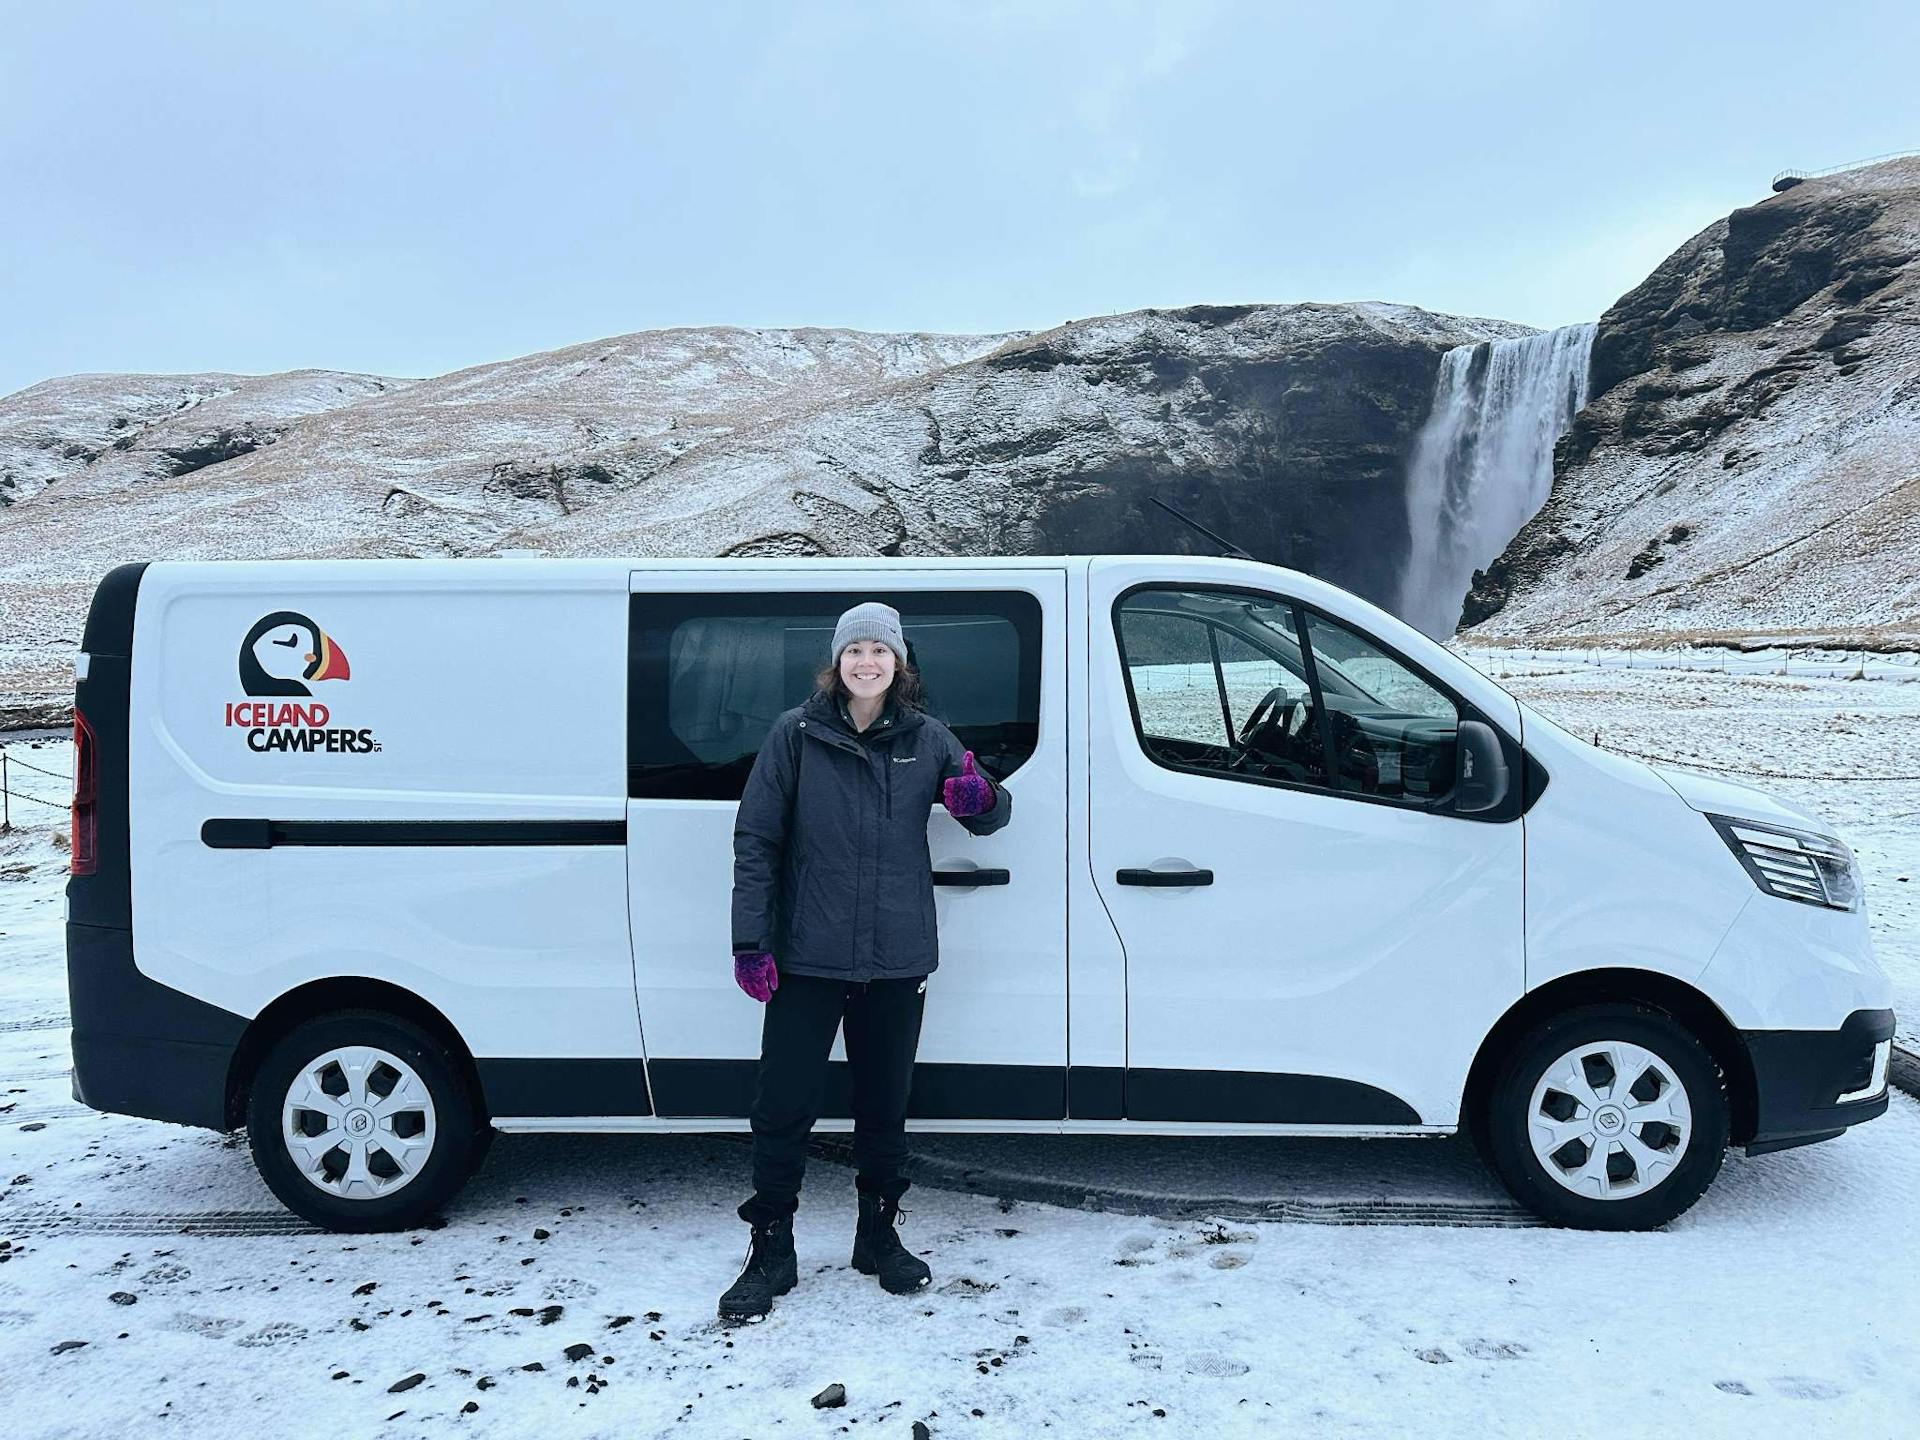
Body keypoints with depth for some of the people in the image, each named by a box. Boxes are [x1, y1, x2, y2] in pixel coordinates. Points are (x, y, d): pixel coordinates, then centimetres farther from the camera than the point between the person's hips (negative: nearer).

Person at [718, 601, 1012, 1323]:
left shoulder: (927, 739, 4)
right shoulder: (796, 734, -4)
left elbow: (992, 816, 12)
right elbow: (755, 839, -4)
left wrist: (980, 796, -13)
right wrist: (751, 941, -10)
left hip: (897, 960, 3)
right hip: (807, 957, -2)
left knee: (885, 1106, 16)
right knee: (783, 1107, 3)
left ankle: (879, 1236, 35)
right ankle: (770, 1251, 21)